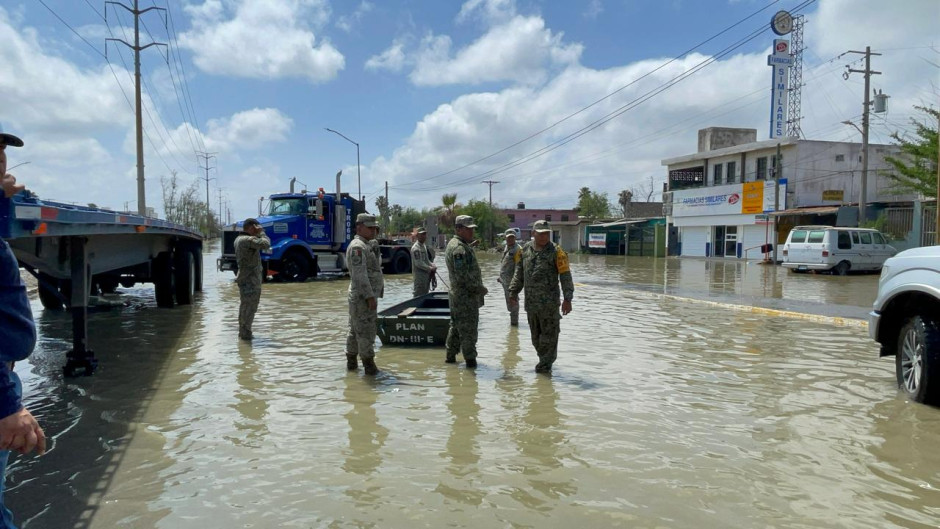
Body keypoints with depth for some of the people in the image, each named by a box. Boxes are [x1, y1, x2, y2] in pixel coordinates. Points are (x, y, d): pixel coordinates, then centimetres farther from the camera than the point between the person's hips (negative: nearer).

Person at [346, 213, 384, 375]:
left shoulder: (368, 245, 18)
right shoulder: (357, 246, -15)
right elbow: (359, 275, -23)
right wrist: (370, 296, -24)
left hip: (369, 295, 11)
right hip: (363, 296, -11)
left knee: (356, 330, 16)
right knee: (365, 331, -5)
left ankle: (351, 362, 24)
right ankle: (369, 364, 0)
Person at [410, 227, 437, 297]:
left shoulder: (424, 246, 15)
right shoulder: (416, 248, -16)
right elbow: (418, 263, -21)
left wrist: (433, 265, 3)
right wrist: (430, 268, -17)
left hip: (426, 275, 10)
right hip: (420, 276, -10)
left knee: (425, 293, 16)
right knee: (418, 295, -7)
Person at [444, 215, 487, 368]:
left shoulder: (463, 246, 16)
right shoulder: (459, 248, -18)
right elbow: (462, 276, -24)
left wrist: (478, 288, 17)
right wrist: (479, 288, -16)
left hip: (458, 296, 11)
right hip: (466, 297, -11)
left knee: (456, 326, 18)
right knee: (468, 329, -3)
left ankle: (450, 355, 27)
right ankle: (470, 359, 5)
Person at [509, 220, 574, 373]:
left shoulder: (556, 252, -7)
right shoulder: (526, 250, 7)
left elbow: (565, 276, -10)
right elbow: (519, 274, 16)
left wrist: (567, 299, -16)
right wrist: (513, 291, 13)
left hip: (549, 303, -5)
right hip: (530, 302, 5)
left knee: (549, 334, 0)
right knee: (535, 335, 13)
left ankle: (545, 363, 13)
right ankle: (545, 360, 29)